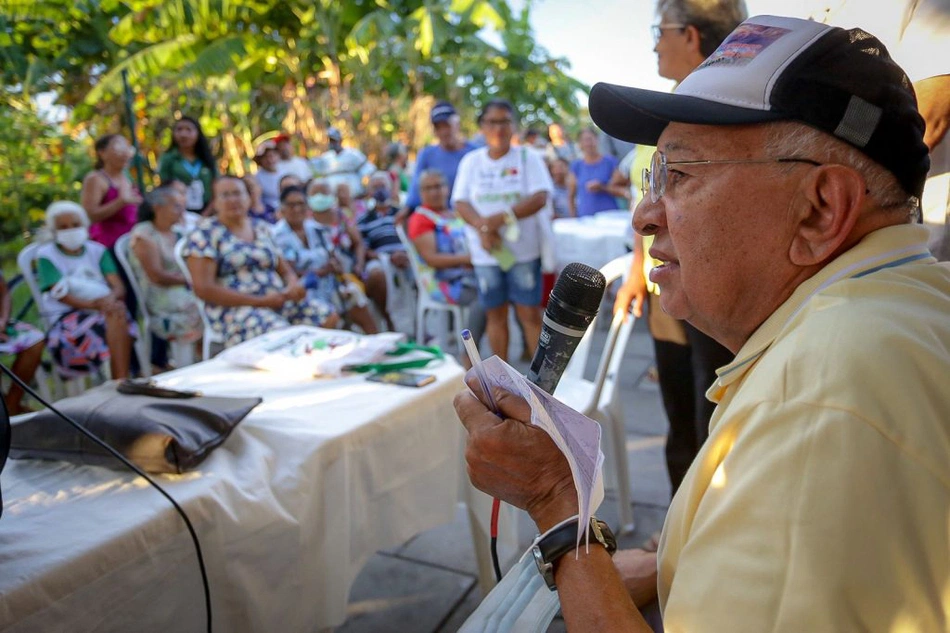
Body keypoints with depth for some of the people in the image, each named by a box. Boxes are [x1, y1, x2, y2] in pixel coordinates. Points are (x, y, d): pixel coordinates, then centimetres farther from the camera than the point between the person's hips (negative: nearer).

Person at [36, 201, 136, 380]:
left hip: (106, 307, 3)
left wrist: (111, 298, -22)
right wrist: (93, 304, -24)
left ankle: (121, 382, -39)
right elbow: (60, 294, -7)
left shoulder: (98, 251, 16)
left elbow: (119, 287, 4)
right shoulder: (46, 255, 7)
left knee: (117, 309, -34)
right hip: (66, 316, -3)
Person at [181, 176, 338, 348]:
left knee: (330, 318, -15)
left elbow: (285, 270, 20)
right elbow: (203, 289, -11)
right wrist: (260, 301, -16)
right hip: (234, 308, -6)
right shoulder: (205, 234, -1)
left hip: (278, 300, 6)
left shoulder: (261, 228, 16)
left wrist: (294, 286, -7)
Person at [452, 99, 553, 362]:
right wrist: (482, 227, -19)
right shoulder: (471, 161, 7)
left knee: (530, 313, -2)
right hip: (486, 252, 2)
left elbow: (540, 197, -11)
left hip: (523, 250, -2)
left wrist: (501, 218, -22)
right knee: (495, 313, 9)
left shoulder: (528, 158, 1)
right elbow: (460, 202, 1)